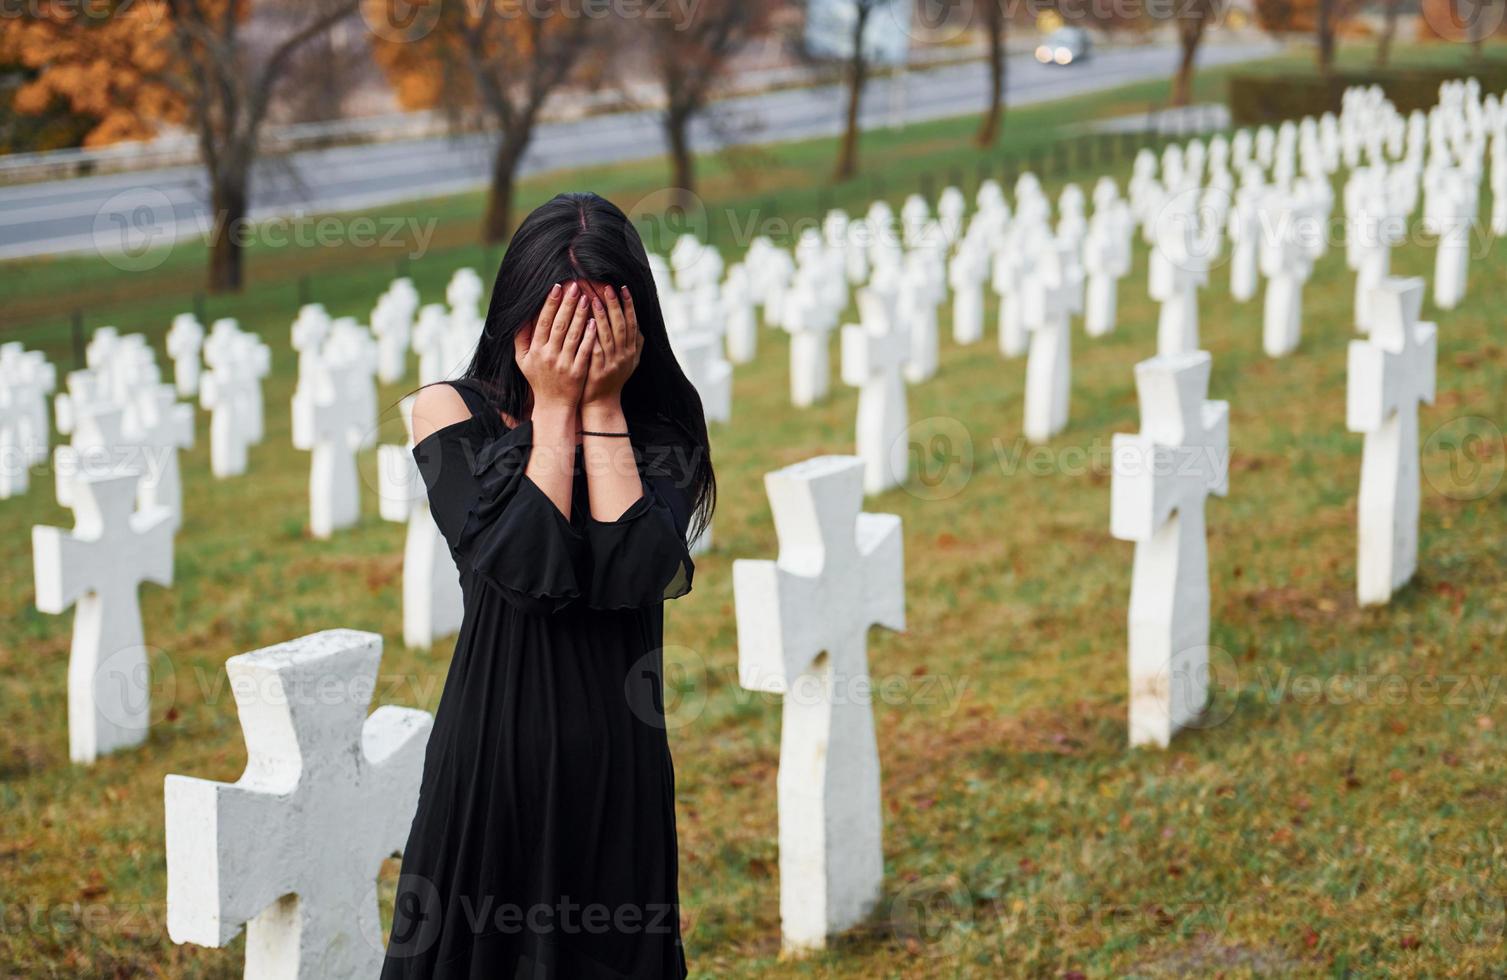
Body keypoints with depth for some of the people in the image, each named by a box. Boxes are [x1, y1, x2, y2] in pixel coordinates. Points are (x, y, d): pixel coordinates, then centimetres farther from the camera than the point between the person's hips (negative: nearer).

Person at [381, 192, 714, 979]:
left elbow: (634, 574, -17)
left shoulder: (657, 423, 0)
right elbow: (529, 570, -17)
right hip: (494, 743, -1)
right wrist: (555, 408, -12)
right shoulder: (453, 413, -4)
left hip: (616, 754, 1)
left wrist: (602, 404, -13)